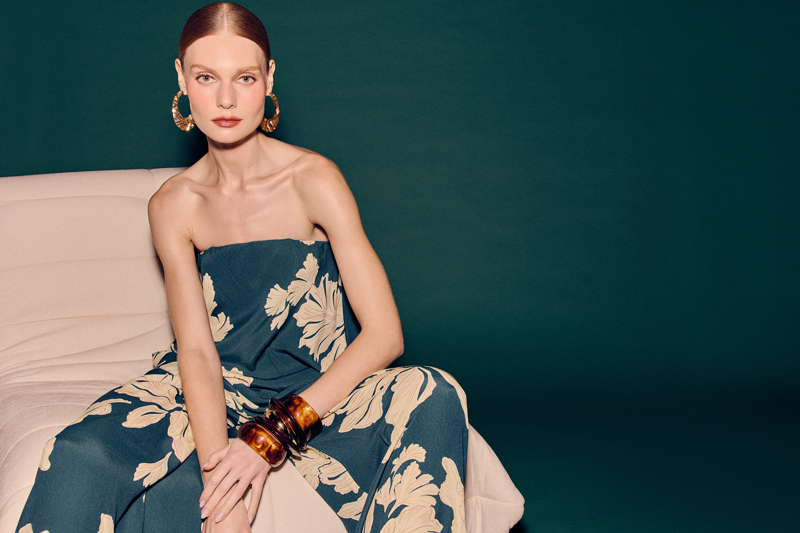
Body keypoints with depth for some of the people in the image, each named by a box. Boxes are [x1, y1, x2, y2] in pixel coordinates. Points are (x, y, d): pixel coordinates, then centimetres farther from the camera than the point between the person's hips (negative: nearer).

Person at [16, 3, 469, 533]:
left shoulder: (314, 180, -10)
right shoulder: (174, 206, -2)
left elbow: (384, 334, -16)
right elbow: (197, 349, -9)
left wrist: (273, 435, -24)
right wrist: (217, 462, -28)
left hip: (320, 388, -1)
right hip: (220, 390, 1)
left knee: (433, 398, -31)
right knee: (80, 459, -27)